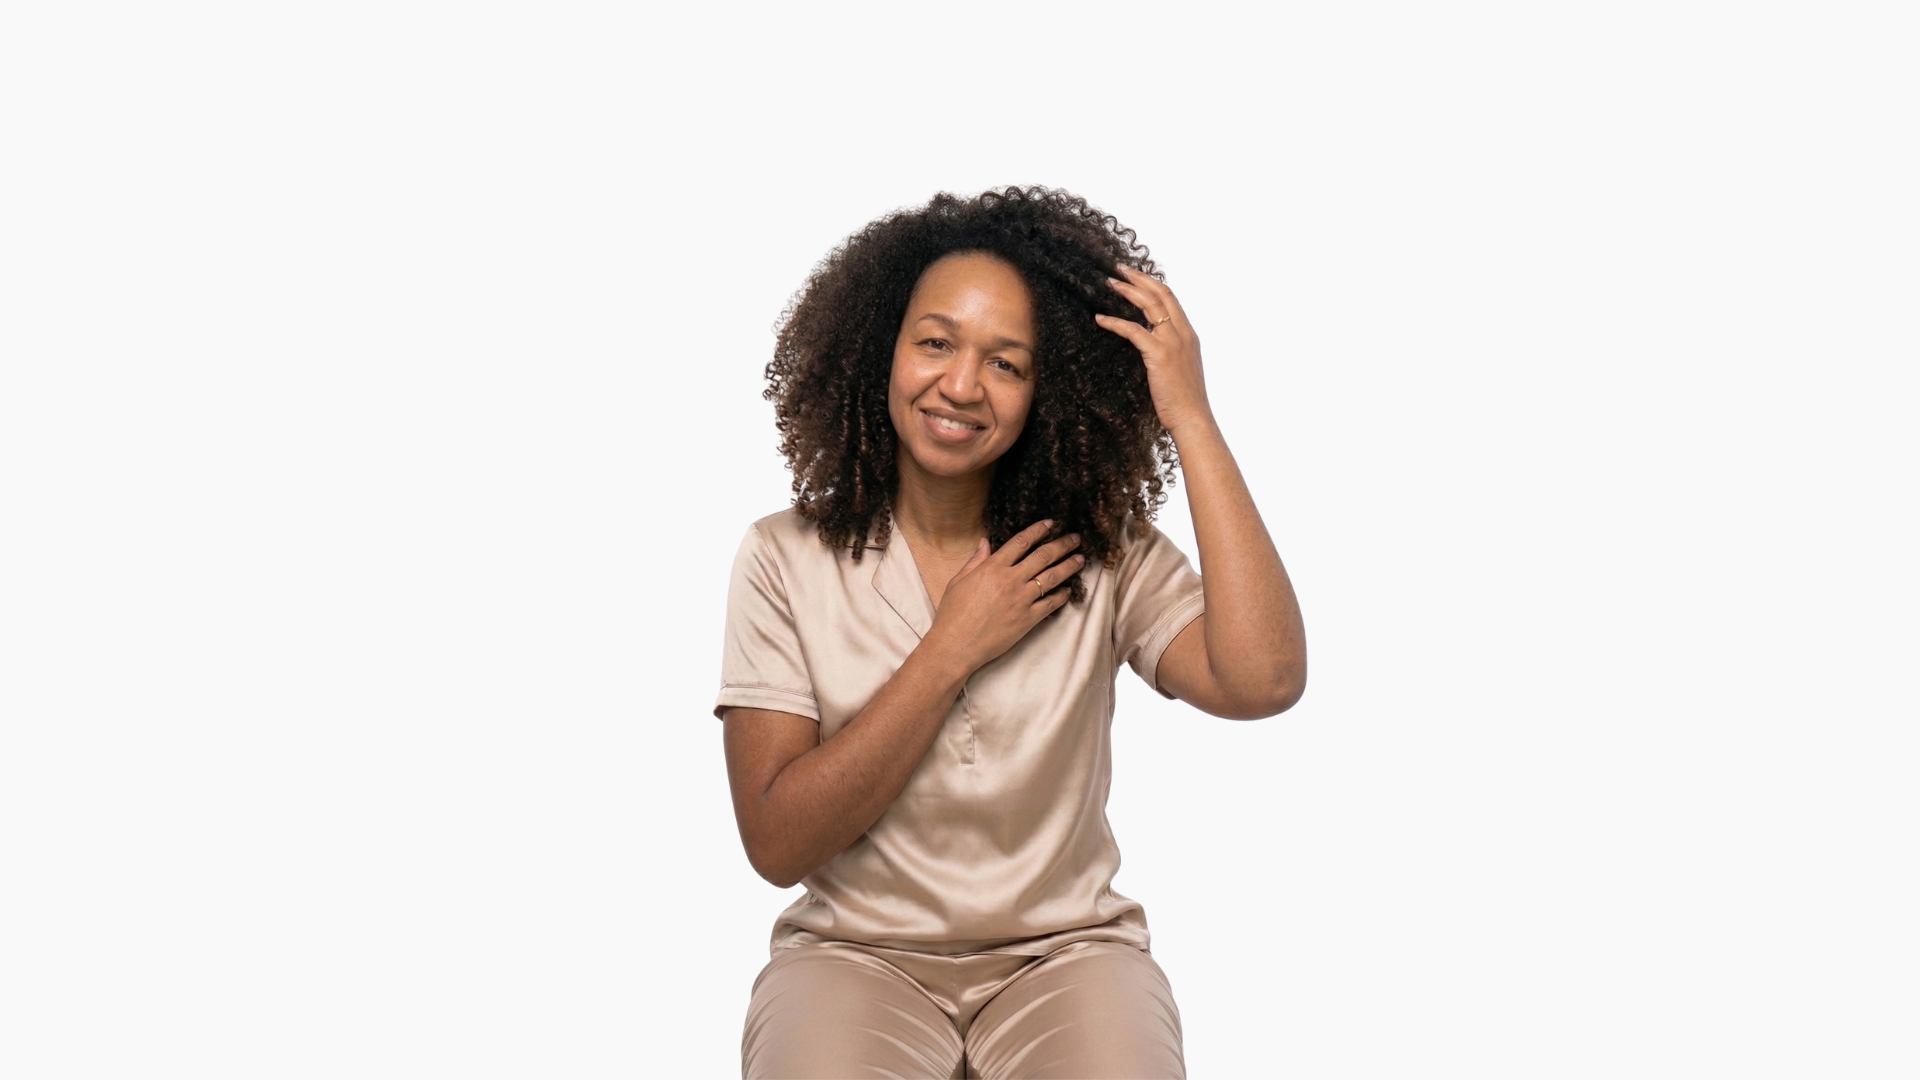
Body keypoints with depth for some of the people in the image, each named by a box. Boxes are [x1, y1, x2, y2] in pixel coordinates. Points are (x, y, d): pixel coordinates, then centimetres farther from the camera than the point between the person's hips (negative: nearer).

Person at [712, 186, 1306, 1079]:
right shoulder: (786, 560, -2)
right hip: (856, 954, 0)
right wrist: (953, 649, -13)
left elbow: (1263, 681, -21)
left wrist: (1192, 423, -17)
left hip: (1066, 951, 1)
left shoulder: (1106, 553, -1)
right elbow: (777, 845, -9)